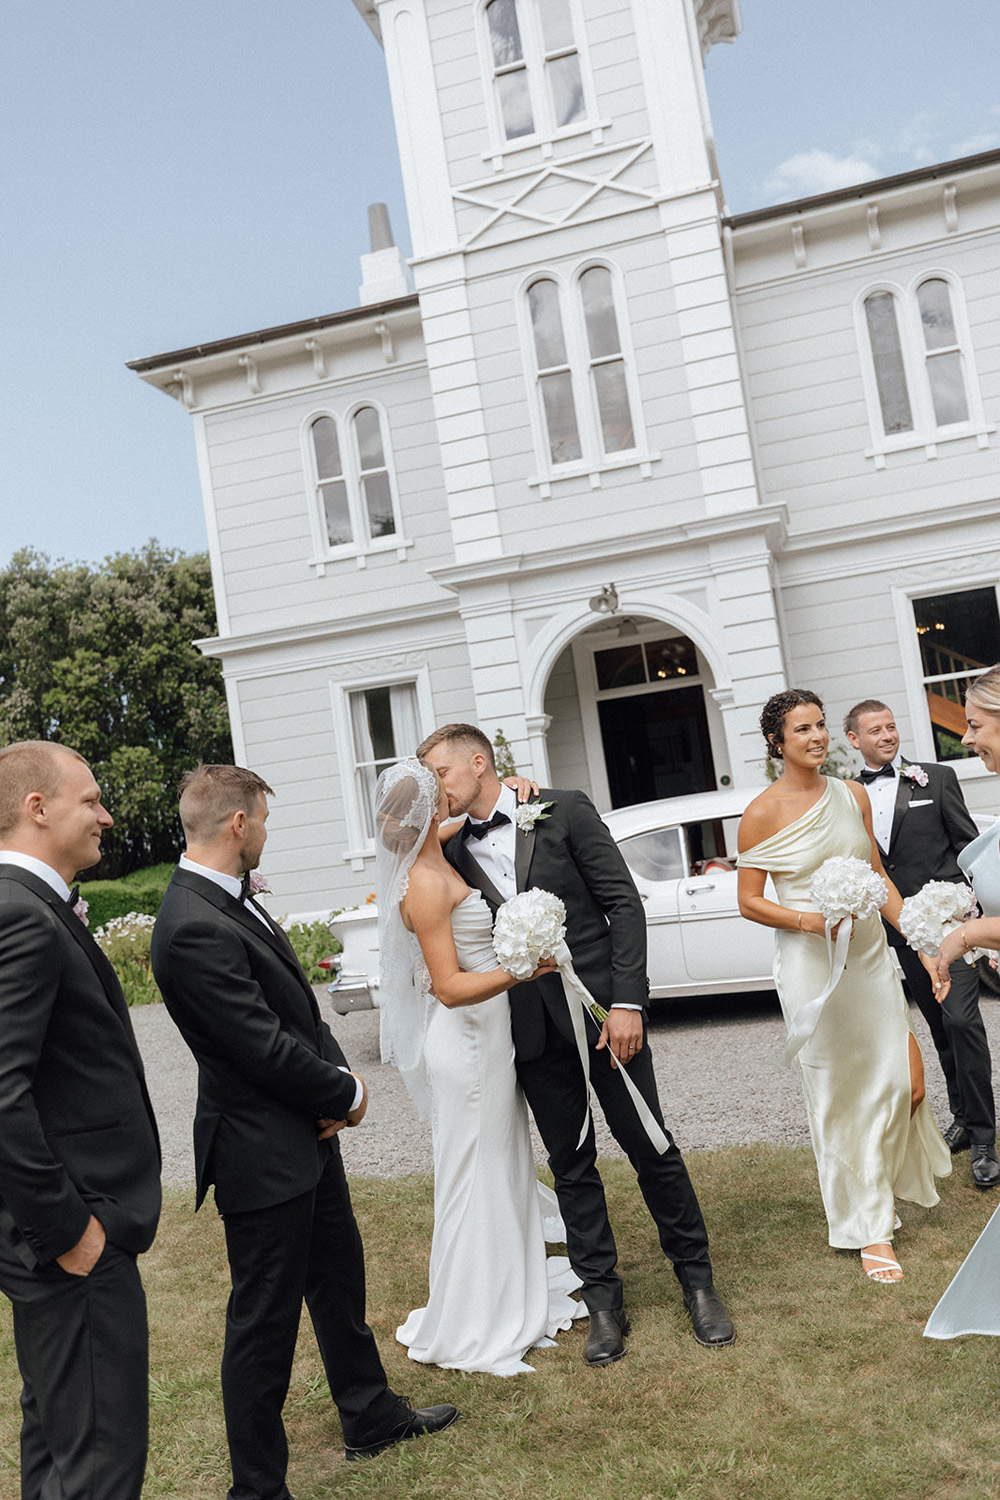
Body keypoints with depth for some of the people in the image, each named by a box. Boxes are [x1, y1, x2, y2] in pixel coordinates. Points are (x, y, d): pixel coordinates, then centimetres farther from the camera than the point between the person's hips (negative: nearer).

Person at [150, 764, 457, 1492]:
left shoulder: (228, 900, 4)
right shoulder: (194, 929, -28)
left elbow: (298, 1009, 8)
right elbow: (266, 1047, -26)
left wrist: (337, 1078, -8)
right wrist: (347, 1091, -10)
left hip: (307, 1133, 10)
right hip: (264, 1153, -10)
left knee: (340, 1279, 24)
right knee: (265, 1322, 7)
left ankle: (371, 1415, 44)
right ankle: (258, 1484, 26)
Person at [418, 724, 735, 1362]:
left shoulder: (565, 812, -5)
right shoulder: (455, 853, 6)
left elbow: (624, 904, -8)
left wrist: (627, 1001, -13)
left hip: (602, 1010, -3)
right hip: (533, 1030, 3)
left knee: (652, 1150, 6)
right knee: (572, 1166, 11)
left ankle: (697, 1279, 26)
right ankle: (604, 1300, 26)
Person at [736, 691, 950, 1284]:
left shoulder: (853, 795, 6)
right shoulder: (764, 813, -9)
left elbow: (879, 876, 12)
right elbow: (749, 901, -5)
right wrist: (807, 920, -21)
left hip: (871, 953, 5)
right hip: (812, 962, -4)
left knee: (898, 1078, 6)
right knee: (840, 1094, 4)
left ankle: (893, 1177, 38)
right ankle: (870, 1228, 20)